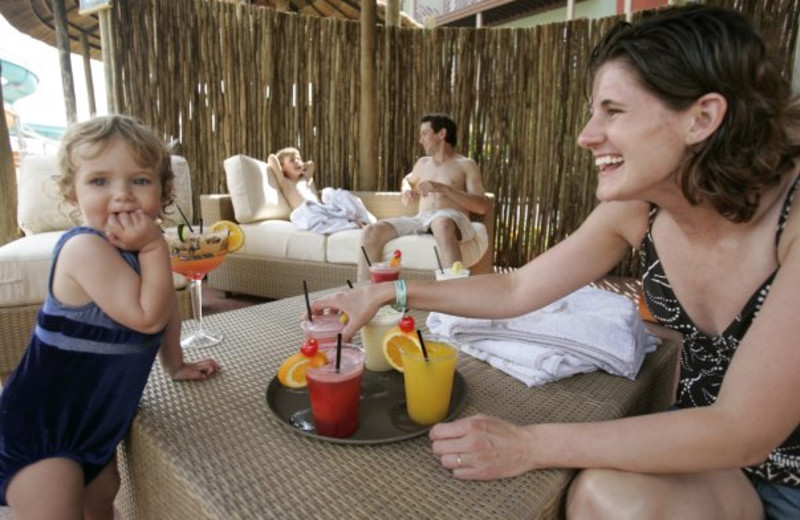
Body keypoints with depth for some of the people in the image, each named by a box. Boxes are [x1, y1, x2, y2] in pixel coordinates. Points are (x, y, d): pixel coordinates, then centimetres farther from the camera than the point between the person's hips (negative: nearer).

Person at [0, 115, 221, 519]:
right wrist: (156, 248, -29)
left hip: (94, 421, 8)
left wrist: (175, 365, 16)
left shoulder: (141, 249, -1)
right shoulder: (85, 247, -27)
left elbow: (166, 306, 13)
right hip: (41, 429, -8)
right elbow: (146, 317, -31)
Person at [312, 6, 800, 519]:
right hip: (697, 444, 3)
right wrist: (390, 292, -8)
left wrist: (529, 444, -30)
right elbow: (516, 290, -5)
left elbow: (744, 429, -29)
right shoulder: (635, 208, -13)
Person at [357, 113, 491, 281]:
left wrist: (443, 188, -13)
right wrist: (407, 190, 22)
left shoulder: (466, 165, 11)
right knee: (371, 232, -21)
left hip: (452, 219, -4)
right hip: (421, 220, 5)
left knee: (441, 223, -43)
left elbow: (482, 207, -2)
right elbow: (408, 180, 50)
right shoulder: (423, 163, 27)